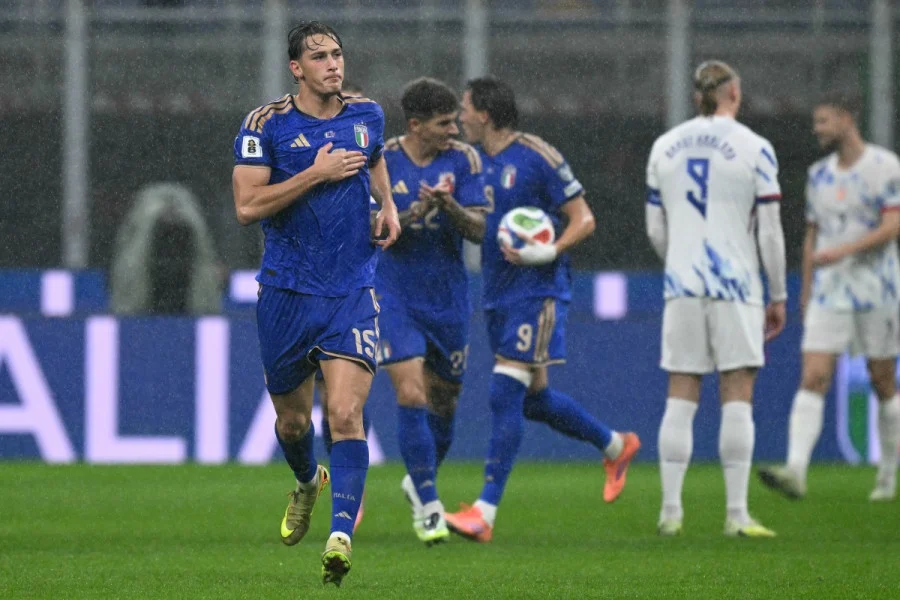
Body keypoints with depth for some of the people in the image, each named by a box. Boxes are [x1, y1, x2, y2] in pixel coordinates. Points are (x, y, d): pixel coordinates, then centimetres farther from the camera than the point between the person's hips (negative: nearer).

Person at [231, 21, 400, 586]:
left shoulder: (367, 114, 6)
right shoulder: (266, 124, -6)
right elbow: (247, 205, -14)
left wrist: (388, 205, 10)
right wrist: (317, 174, -18)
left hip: (353, 291, 1)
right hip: (287, 291, -1)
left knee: (347, 413, -16)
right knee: (293, 419, 13)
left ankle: (341, 535, -21)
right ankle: (308, 482, 47)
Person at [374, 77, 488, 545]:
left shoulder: (463, 159, -4)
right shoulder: (380, 161, -8)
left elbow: (478, 229, -9)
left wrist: (448, 205, -28)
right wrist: (415, 212, -28)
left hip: (448, 297, 3)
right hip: (394, 294, -3)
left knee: (443, 399, 12)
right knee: (411, 393, -15)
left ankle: (419, 480, 39)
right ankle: (427, 504, -6)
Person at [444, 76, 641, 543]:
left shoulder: (536, 157, -10)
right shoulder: (473, 162, 11)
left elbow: (583, 219, -7)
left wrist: (549, 252, -24)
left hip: (537, 291, -8)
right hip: (497, 294, 8)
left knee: (506, 392, -14)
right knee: (533, 398, 14)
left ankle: (485, 512, -17)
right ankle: (615, 446, 36)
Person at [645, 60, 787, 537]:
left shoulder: (664, 147, 8)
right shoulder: (754, 149, -4)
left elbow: (655, 230, 11)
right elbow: (770, 233, -4)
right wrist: (778, 295, 4)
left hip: (682, 284, 3)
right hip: (736, 284, -3)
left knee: (681, 396, 6)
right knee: (737, 396, -1)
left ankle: (670, 511, 3)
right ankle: (736, 513, -5)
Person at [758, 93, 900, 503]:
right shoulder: (819, 175, 12)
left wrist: (844, 251, -25)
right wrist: (805, 293, 17)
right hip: (829, 292, 4)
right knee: (813, 379, -11)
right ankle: (796, 472, -22)